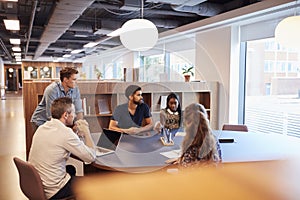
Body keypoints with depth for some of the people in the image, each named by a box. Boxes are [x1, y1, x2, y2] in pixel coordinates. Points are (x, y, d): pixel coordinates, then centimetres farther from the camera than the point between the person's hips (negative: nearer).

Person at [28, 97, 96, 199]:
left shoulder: (41, 128, 2)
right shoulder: (65, 133, -22)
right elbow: (91, 157, -15)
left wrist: (78, 134, 7)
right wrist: (86, 132, -4)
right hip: (52, 191, -8)